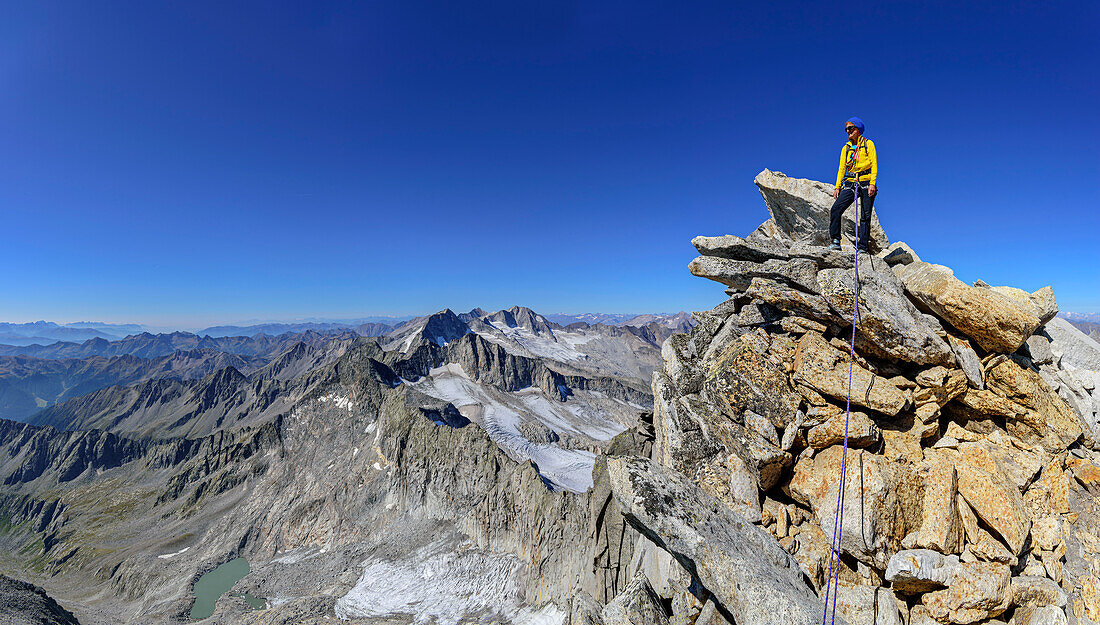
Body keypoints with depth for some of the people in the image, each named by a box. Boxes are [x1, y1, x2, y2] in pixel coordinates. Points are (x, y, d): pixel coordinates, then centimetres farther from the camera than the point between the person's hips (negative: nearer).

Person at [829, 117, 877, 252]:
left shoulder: (868, 144, 6)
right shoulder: (846, 148, 16)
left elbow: (874, 164, -1)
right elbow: (842, 168, 14)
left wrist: (872, 183, -13)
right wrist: (837, 187, 4)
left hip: (866, 183, -3)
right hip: (850, 183, 3)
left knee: (865, 216, -4)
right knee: (836, 209, -16)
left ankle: (863, 247, -3)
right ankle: (836, 242, -14)